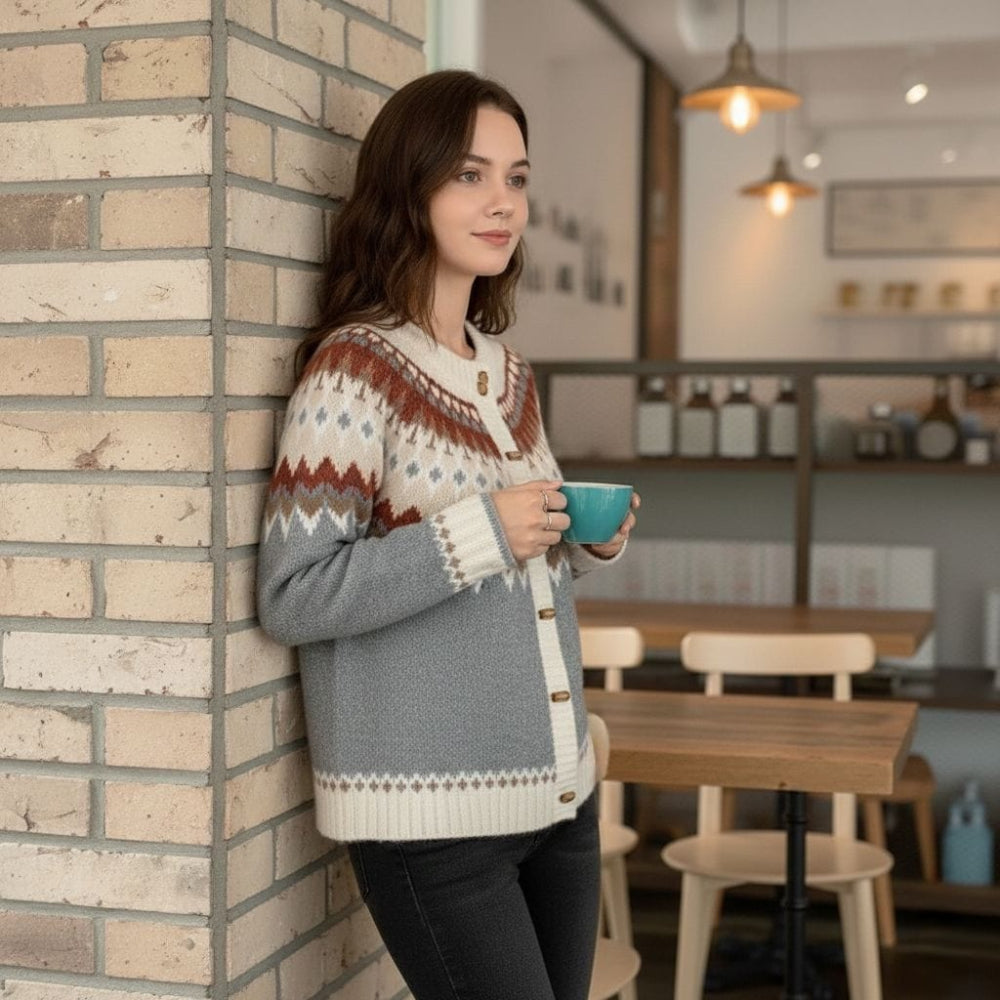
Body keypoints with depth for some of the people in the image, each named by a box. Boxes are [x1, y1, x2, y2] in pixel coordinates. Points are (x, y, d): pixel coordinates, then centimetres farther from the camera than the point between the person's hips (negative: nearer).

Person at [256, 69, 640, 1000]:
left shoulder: (509, 372, 10)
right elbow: (292, 596, -18)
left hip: (558, 790, 8)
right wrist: (479, 533, -22)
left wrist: (585, 541, 2)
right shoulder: (356, 367, -13)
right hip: (433, 816, -7)